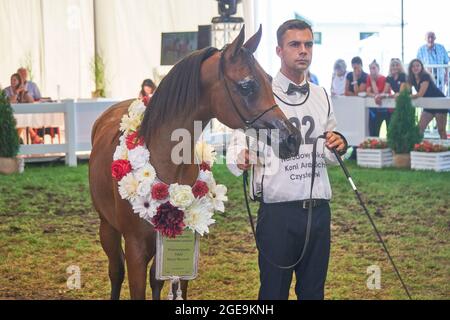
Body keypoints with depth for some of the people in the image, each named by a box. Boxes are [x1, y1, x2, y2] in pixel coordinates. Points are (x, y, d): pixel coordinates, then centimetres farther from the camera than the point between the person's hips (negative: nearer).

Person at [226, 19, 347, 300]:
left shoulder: (322, 97, 13)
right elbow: (239, 143, -11)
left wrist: (339, 147, -2)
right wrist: (241, 160, -33)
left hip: (318, 210, 5)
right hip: (278, 211, -5)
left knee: (314, 291, 12)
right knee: (274, 291, 0)